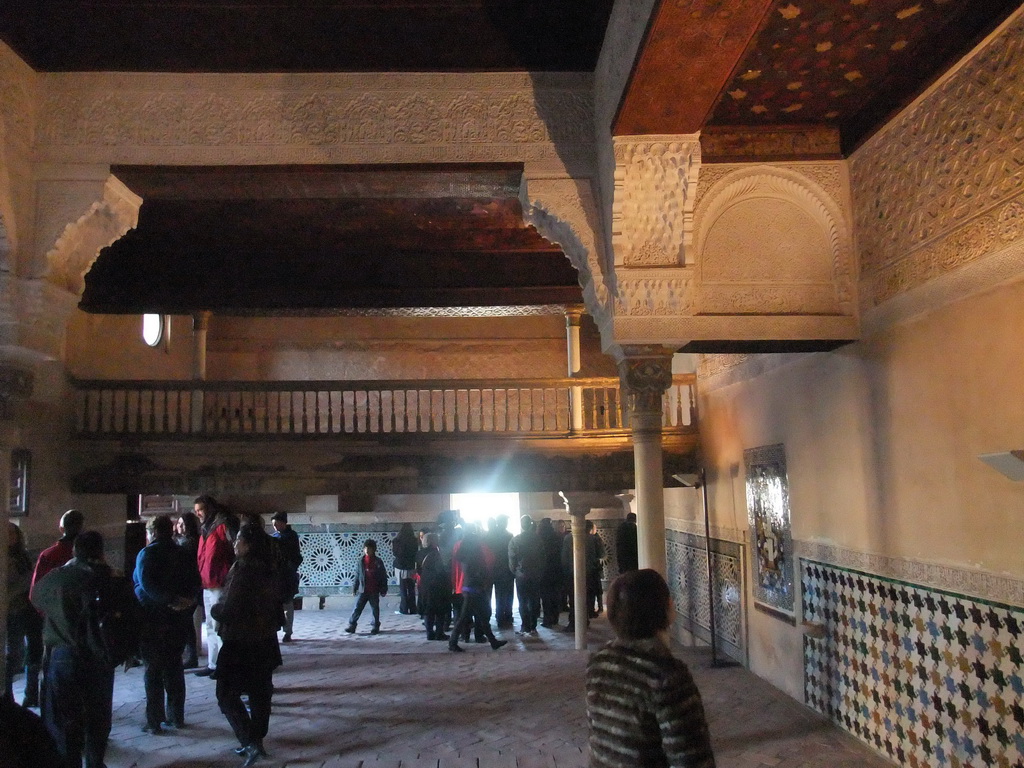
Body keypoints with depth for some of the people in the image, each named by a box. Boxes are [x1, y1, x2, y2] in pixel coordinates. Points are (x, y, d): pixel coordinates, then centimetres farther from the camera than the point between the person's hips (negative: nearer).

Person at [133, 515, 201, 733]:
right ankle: (176, 716, 20)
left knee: (153, 670, 4)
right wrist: (182, 601, -8)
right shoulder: (183, 554, 6)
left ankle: (154, 721, 6)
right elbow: (195, 583, 0)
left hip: (152, 618, -5)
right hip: (178, 618, 5)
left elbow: (147, 584, -22)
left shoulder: (147, 554, -9)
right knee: (174, 666, 14)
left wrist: (171, 600, -21)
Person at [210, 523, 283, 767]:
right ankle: (256, 740, 25)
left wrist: (214, 609, -2)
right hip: (265, 640, 8)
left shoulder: (243, 569, -20)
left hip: (240, 643, -8)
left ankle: (250, 742, -7)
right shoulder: (270, 570, 4)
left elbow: (228, 607, -21)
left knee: (227, 695, 2)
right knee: (259, 692, 16)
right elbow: (275, 603, 13)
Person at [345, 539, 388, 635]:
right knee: (358, 608, 0)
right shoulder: (361, 561, 2)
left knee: (375, 609, 7)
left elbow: (383, 577, -2)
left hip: (374, 591, -1)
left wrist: (383, 590, -4)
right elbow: (357, 575, 7)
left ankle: (375, 627, 17)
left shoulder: (378, 562, -4)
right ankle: (351, 625, 6)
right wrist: (354, 588, 5)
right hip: (363, 590, 1)